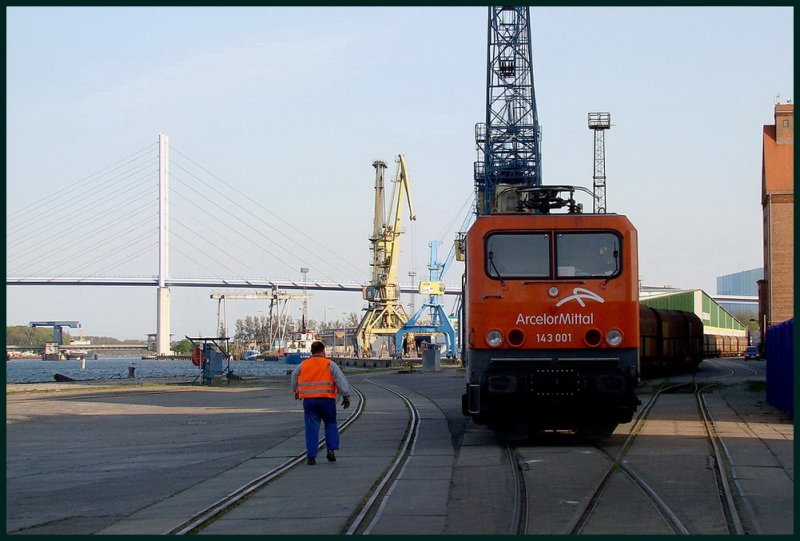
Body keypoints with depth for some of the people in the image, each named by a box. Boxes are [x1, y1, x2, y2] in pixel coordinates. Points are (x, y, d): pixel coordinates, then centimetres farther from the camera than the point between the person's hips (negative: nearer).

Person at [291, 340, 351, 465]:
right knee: (331, 424, 16)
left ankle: (311, 456, -2)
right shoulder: (330, 364, 1)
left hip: (309, 400, 2)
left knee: (311, 428, 3)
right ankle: (331, 449, 3)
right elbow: (341, 380, -5)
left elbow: (294, 379, 27)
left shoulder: (303, 365, 11)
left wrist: (296, 392, 45)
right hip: (327, 399, -2)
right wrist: (346, 396, -2)